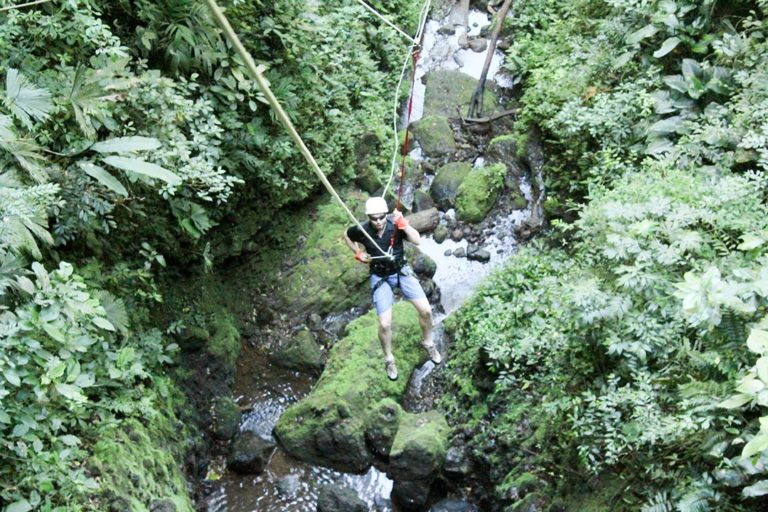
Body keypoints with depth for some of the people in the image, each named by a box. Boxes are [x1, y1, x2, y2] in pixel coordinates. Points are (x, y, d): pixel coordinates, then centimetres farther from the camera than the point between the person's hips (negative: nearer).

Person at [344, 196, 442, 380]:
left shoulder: (395, 223, -19)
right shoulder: (362, 230, -17)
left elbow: (417, 240, -28)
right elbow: (346, 235, 6)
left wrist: (403, 224, -41)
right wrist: (358, 253, -4)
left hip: (402, 271, 1)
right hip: (380, 277, -1)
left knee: (426, 310, -7)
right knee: (385, 324, -10)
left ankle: (427, 342, 23)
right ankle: (389, 358, 18)